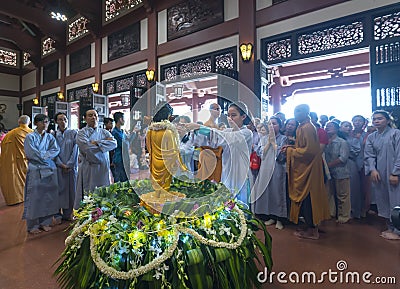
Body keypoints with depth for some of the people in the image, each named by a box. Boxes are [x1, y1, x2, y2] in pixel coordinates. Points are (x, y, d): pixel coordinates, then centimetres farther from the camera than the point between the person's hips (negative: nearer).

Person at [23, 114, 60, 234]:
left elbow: (56, 150, -1)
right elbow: (31, 153, -11)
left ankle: (45, 222, 19)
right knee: (34, 197, 0)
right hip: (35, 170, -4)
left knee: (49, 196, 6)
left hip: (50, 170, 4)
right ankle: (32, 225, 14)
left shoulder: (50, 137, 12)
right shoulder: (30, 137, 0)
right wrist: (47, 155, -5)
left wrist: (42, 155, -11)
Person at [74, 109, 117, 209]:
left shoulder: (104, 132, 13)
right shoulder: (81, 133, 2)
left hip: (103, 168, 4)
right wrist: (105, 142, -6)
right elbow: (86, 148, -16)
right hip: (88, 169, -3)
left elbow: (114, 143, -5)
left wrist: (97, 143, -13)